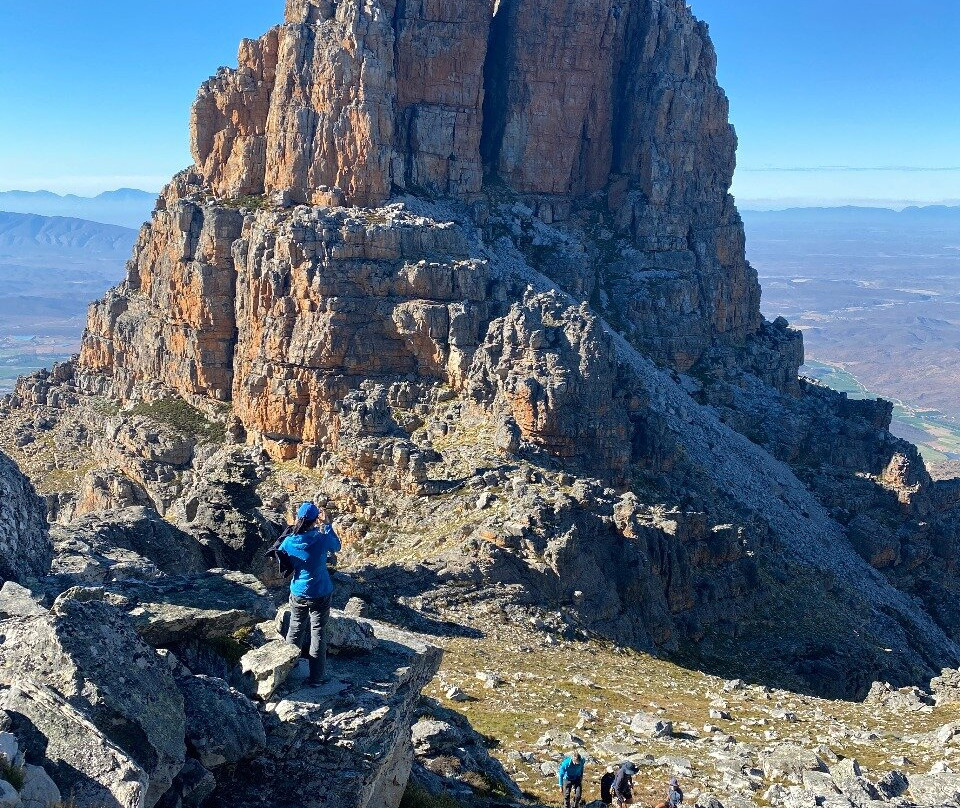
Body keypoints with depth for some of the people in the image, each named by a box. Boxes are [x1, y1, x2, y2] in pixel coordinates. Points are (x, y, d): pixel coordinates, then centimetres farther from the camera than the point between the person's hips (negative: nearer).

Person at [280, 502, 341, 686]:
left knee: (295, 630, 20)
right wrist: (327, 525, 7)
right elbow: (337, 546, 4)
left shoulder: (289, 542, -13)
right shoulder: (322, 539, -19)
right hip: (320, 595, -2)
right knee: (318, 633, 8)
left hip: (298, 594, 3)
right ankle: (315, 677, 12)